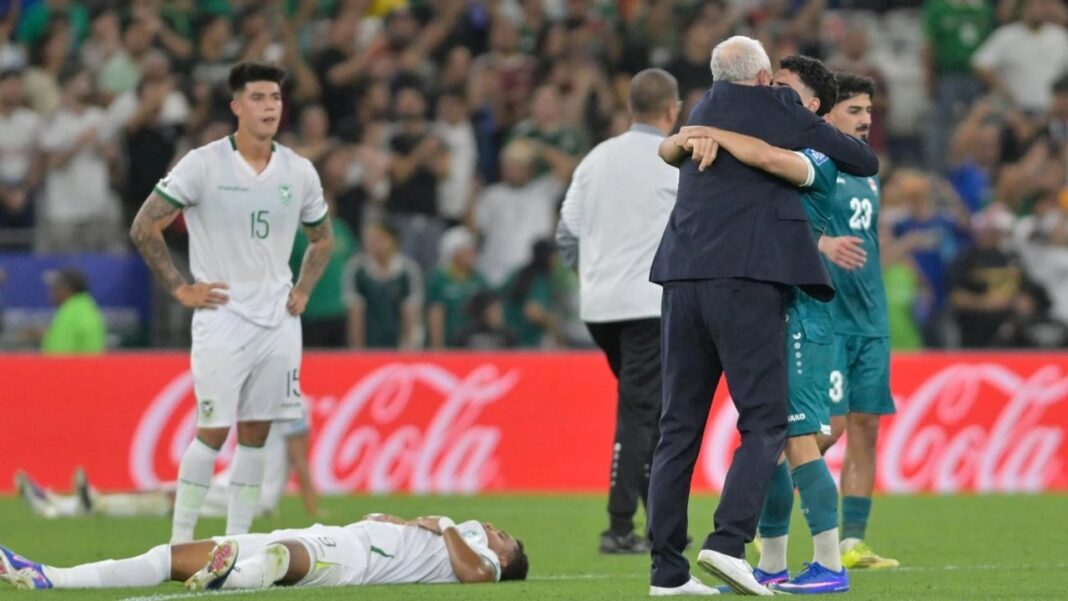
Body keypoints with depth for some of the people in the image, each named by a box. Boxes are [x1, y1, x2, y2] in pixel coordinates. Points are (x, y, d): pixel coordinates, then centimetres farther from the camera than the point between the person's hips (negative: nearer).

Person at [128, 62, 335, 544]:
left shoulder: (299, 172, 7)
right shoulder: (202, 165, -7)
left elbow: (322, 238, 24)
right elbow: (144, 227, -5)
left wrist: (303, 291, 11)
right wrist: (180, 288, -6)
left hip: (278, 319, 5)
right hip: (221, 318, -5)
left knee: (256, 433, 5)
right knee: (213, 429, -8)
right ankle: (180, 541, -2)